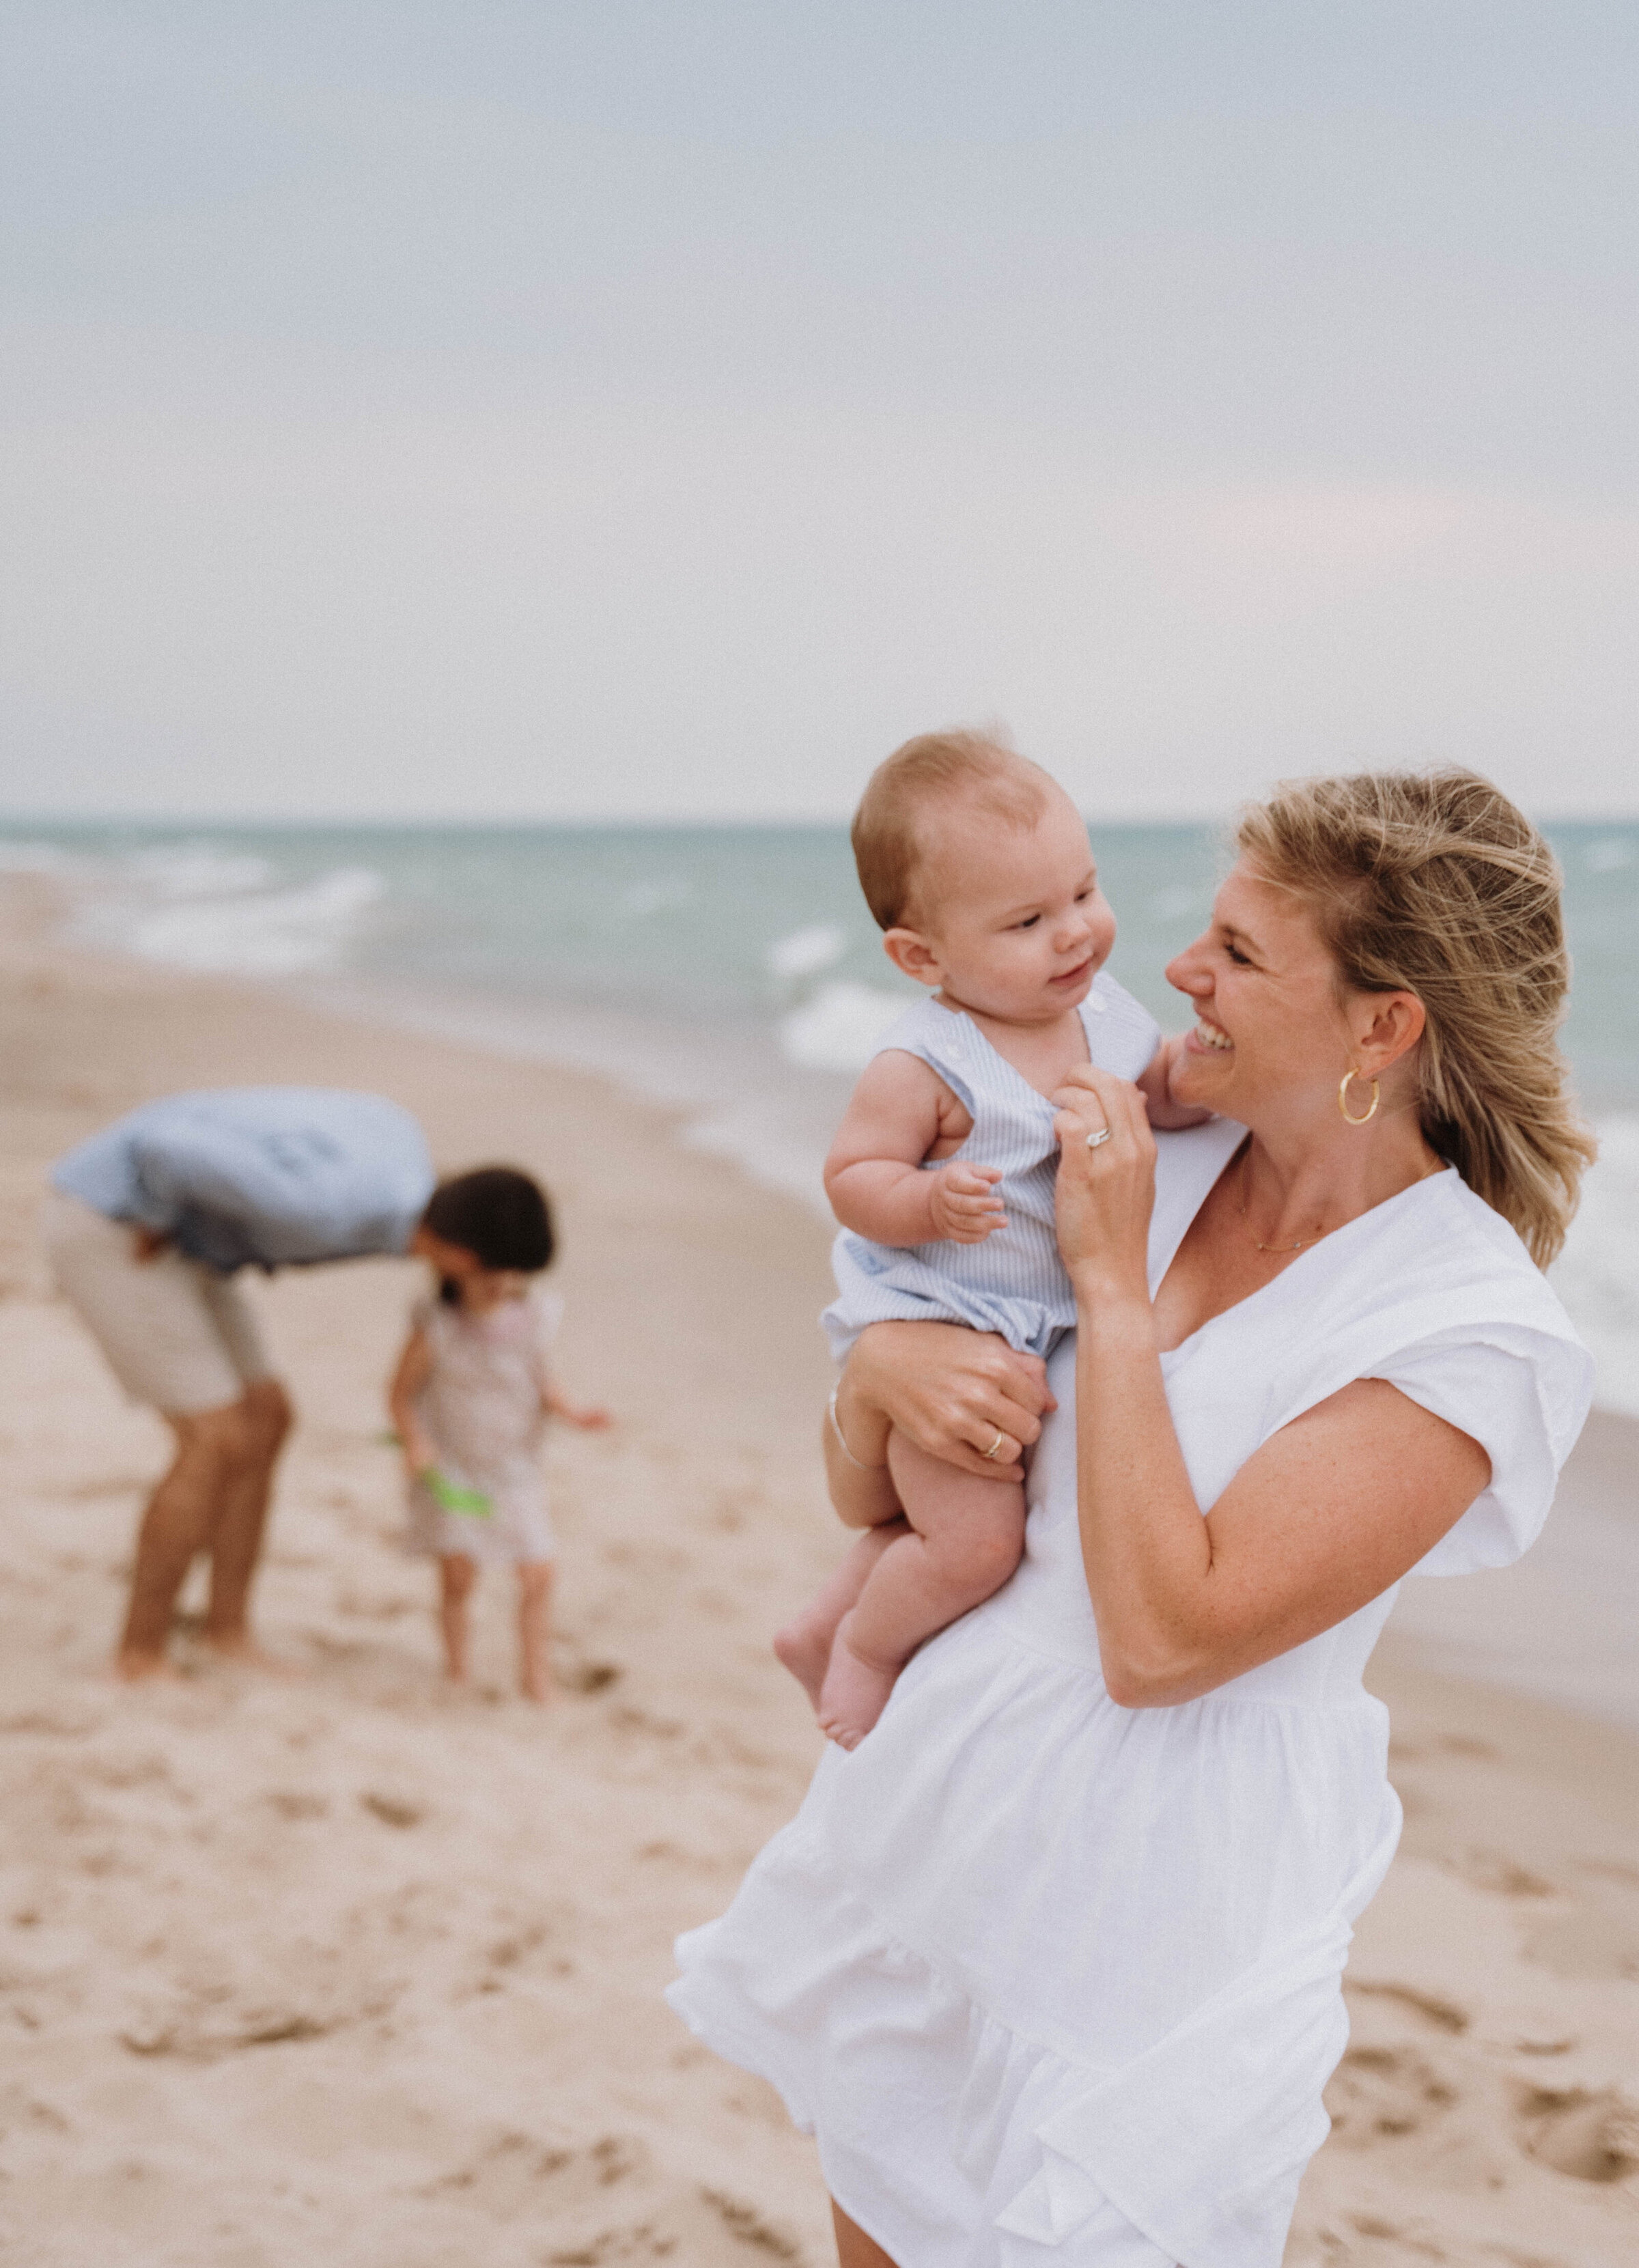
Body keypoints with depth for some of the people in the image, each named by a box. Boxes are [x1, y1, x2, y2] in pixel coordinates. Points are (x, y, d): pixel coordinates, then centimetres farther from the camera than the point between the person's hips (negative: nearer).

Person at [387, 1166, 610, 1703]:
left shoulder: (531, 1320, -9)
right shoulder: (437, 1327, -15)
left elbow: (538, 1383, 5)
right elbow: (401, 1392, -8)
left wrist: (567, 1410, -13)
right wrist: (415, 1444, -22)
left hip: (515, 1471, 2)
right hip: (451, 1472, -2)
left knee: (537, 1573, -1)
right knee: (457, 1576, -2)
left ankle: (535, 1677, 17)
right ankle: (457, 1674, 18)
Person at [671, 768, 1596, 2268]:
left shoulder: (1474, 1331, -17)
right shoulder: (1155, 1166, 0)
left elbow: (1164, 1638, -26)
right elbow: (861, 1494, 6)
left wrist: (1109, 1280, -20)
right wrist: (881, 1365, -17)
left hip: (1154, 1898, -6)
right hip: (940, 1796, 6)